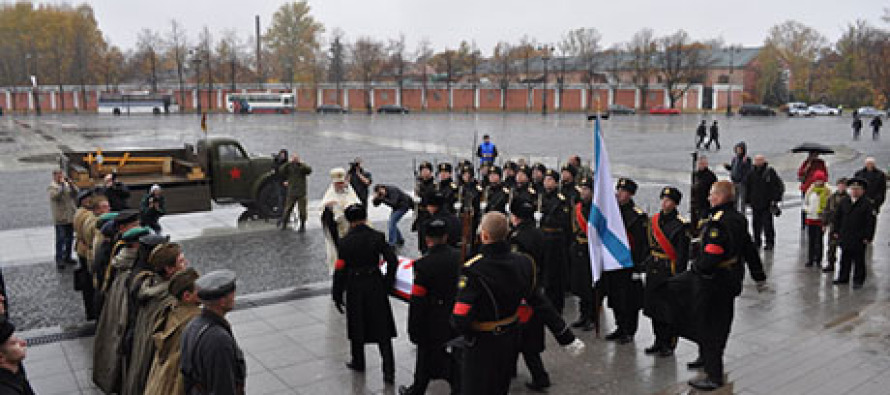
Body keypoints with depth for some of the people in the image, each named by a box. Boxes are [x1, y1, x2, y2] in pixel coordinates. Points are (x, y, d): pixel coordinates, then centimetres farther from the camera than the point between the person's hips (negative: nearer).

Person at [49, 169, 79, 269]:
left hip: (71, 217, 6)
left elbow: (76, 193, -1)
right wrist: (62, 185, -20)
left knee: (70, 238, 14)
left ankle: (67, 257, 27)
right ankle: (59, 260, -2)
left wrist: (70, 183, -12)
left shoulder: (67, 185, 12)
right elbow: (55, 196, -21)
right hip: (60, 218, -6)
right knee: (60, 240, -6)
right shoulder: (52, 187, -3)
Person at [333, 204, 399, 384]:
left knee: (357, 327, 18)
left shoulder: (345, 242, -10)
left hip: (355, 288, -1)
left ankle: (358, 363, 35)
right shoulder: (377, 237, -6)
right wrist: (387, 283, 3)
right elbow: (392, 261, -9)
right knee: (383, 329, 6)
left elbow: (340, 271, -9)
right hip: (376, 287, 1)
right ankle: (389, 372, 4)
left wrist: (337, 296, 0)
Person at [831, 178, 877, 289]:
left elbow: (871, 221, -9)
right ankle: (843, 278, 22)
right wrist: (836, 231, 9)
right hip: (844, 237, 4)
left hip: (859, 238, -4)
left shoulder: (867, 204, -7)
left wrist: (868, 237, -12)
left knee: (859, 260, 5)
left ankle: (858, 280, 14)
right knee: (845, 258, 13)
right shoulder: (844, 202, 6)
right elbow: (837, 217, 14)